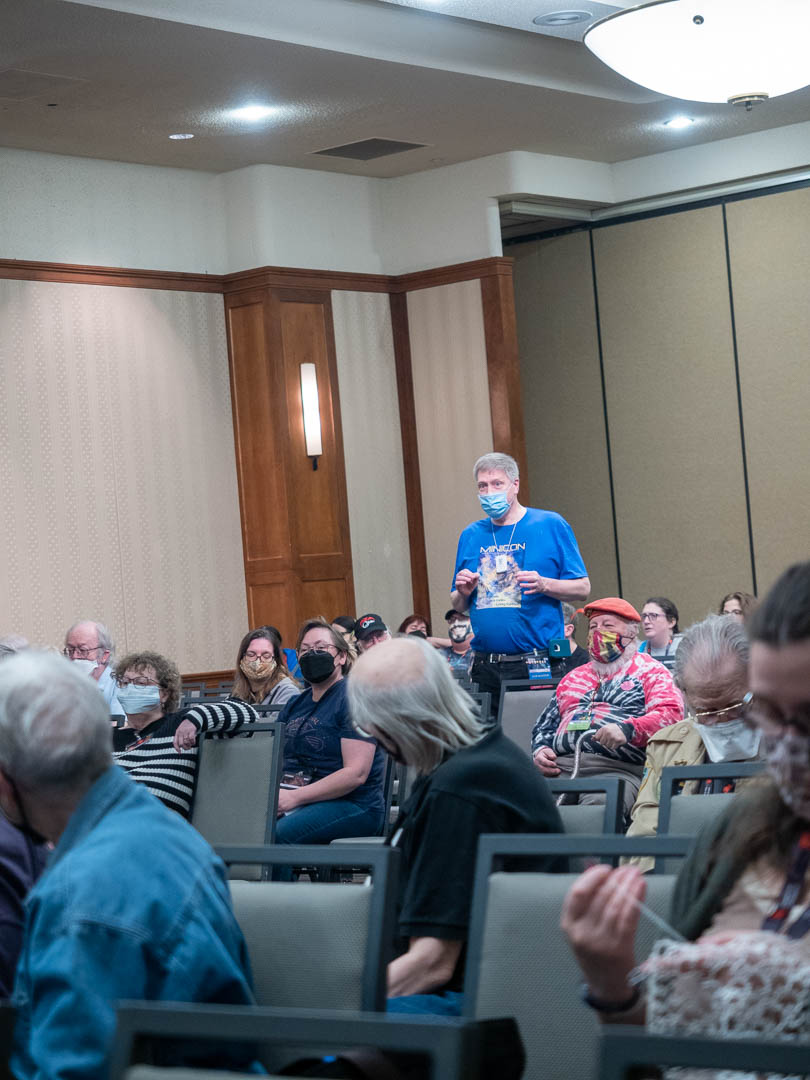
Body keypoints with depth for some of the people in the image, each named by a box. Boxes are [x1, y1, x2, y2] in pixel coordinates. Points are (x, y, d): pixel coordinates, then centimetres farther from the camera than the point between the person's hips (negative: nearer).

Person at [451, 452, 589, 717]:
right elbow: (458, 606, 20)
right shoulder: (471, 535, 14)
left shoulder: (551, 525, 3)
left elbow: (582, 588, 1)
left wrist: (543, 585, -15)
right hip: (485, 665, 4)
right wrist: (463, 593, -3)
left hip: (537, 666, -3)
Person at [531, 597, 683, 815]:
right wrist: (540, 750, 10)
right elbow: (545, 725, 34)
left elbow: (671, 713, -3)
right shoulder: (574, 677, 32)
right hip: (561, 767, 4)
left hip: (616, 769, -4)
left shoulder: (649, 671, 14)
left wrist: (627, 730, -20)